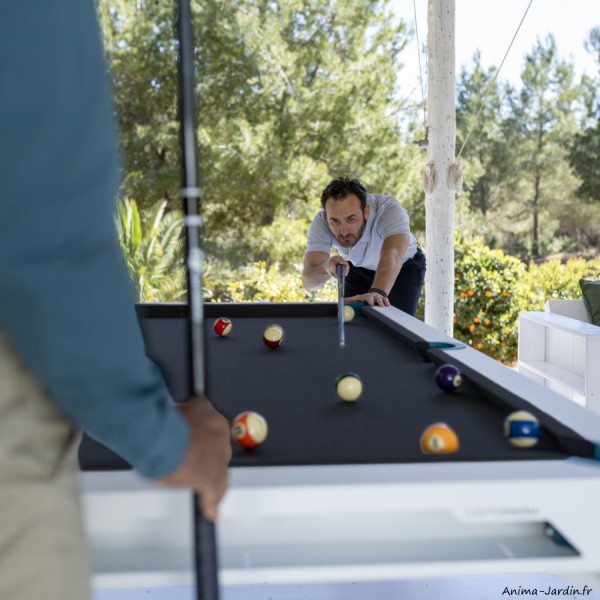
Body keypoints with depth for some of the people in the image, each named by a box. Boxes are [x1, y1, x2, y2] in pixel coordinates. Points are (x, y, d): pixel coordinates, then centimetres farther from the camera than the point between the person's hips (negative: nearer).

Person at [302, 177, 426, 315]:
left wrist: (377, 292, -77)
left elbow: (391, 255, -58)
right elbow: (308, 282, -36)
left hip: (404, 266, -2)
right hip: (357, 268, 3)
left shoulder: (389, 209, -39)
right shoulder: (321, 222, -30)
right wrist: (326, 268, -59)